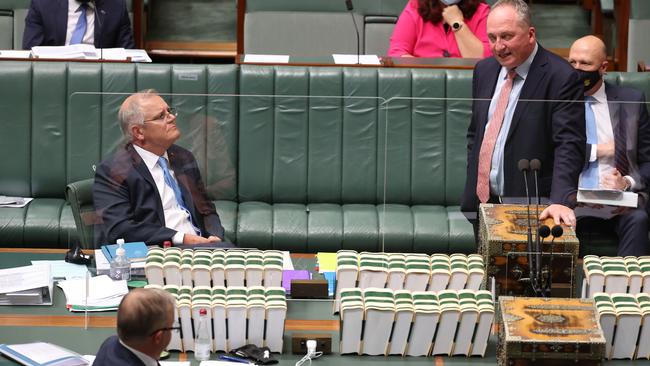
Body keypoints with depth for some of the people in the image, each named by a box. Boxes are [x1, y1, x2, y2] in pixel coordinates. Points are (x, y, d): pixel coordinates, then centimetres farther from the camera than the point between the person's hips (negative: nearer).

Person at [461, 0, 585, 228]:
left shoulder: (561, 77, -12)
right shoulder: (484, 70, 10)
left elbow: (569, 145, -18)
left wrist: (560, 201, -30)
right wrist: (472, 184, 10)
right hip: (480, 201, 6)